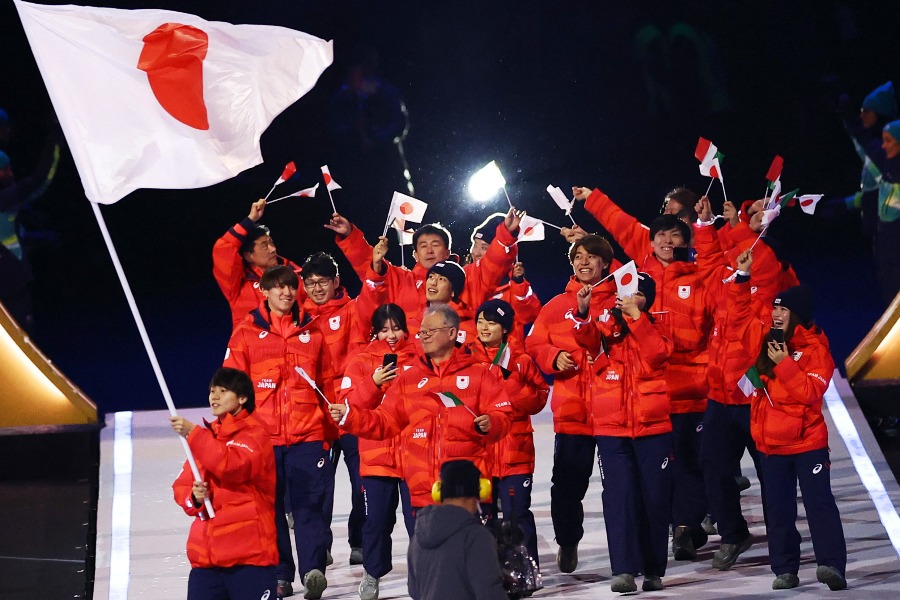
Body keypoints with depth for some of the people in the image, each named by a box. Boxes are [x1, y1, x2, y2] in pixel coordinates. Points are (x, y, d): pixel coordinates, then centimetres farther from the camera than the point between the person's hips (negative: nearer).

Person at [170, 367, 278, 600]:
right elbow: (182, 486, 15)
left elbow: (234, 465, -24)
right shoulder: (207, 435, 16)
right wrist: (194, 497, -8)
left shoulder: (255, 433, -4)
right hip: (206, 555, 6)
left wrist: (193, 433, -24)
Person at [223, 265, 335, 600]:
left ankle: (313, 570, -11)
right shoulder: (246, 334, 5)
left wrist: (330, 428, 11)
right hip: (263, 436, 0)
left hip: (308, 435, 1)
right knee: (271, 505, 3)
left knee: (309, 503, -6)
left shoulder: (312, 333, 10)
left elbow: (327, 383, 14)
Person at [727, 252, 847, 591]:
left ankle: (831, 565, -13)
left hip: (807, 442, -5)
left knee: (819, 503, -9)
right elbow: (739, 316, 14)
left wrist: (785, 365, -23)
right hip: (771, 443, 6)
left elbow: (811, 392, -20)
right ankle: (785, 570, 13)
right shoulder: (765, 339, 6)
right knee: (778, 509, 8)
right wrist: (742, 278, 5)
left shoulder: (815, 349, -10)